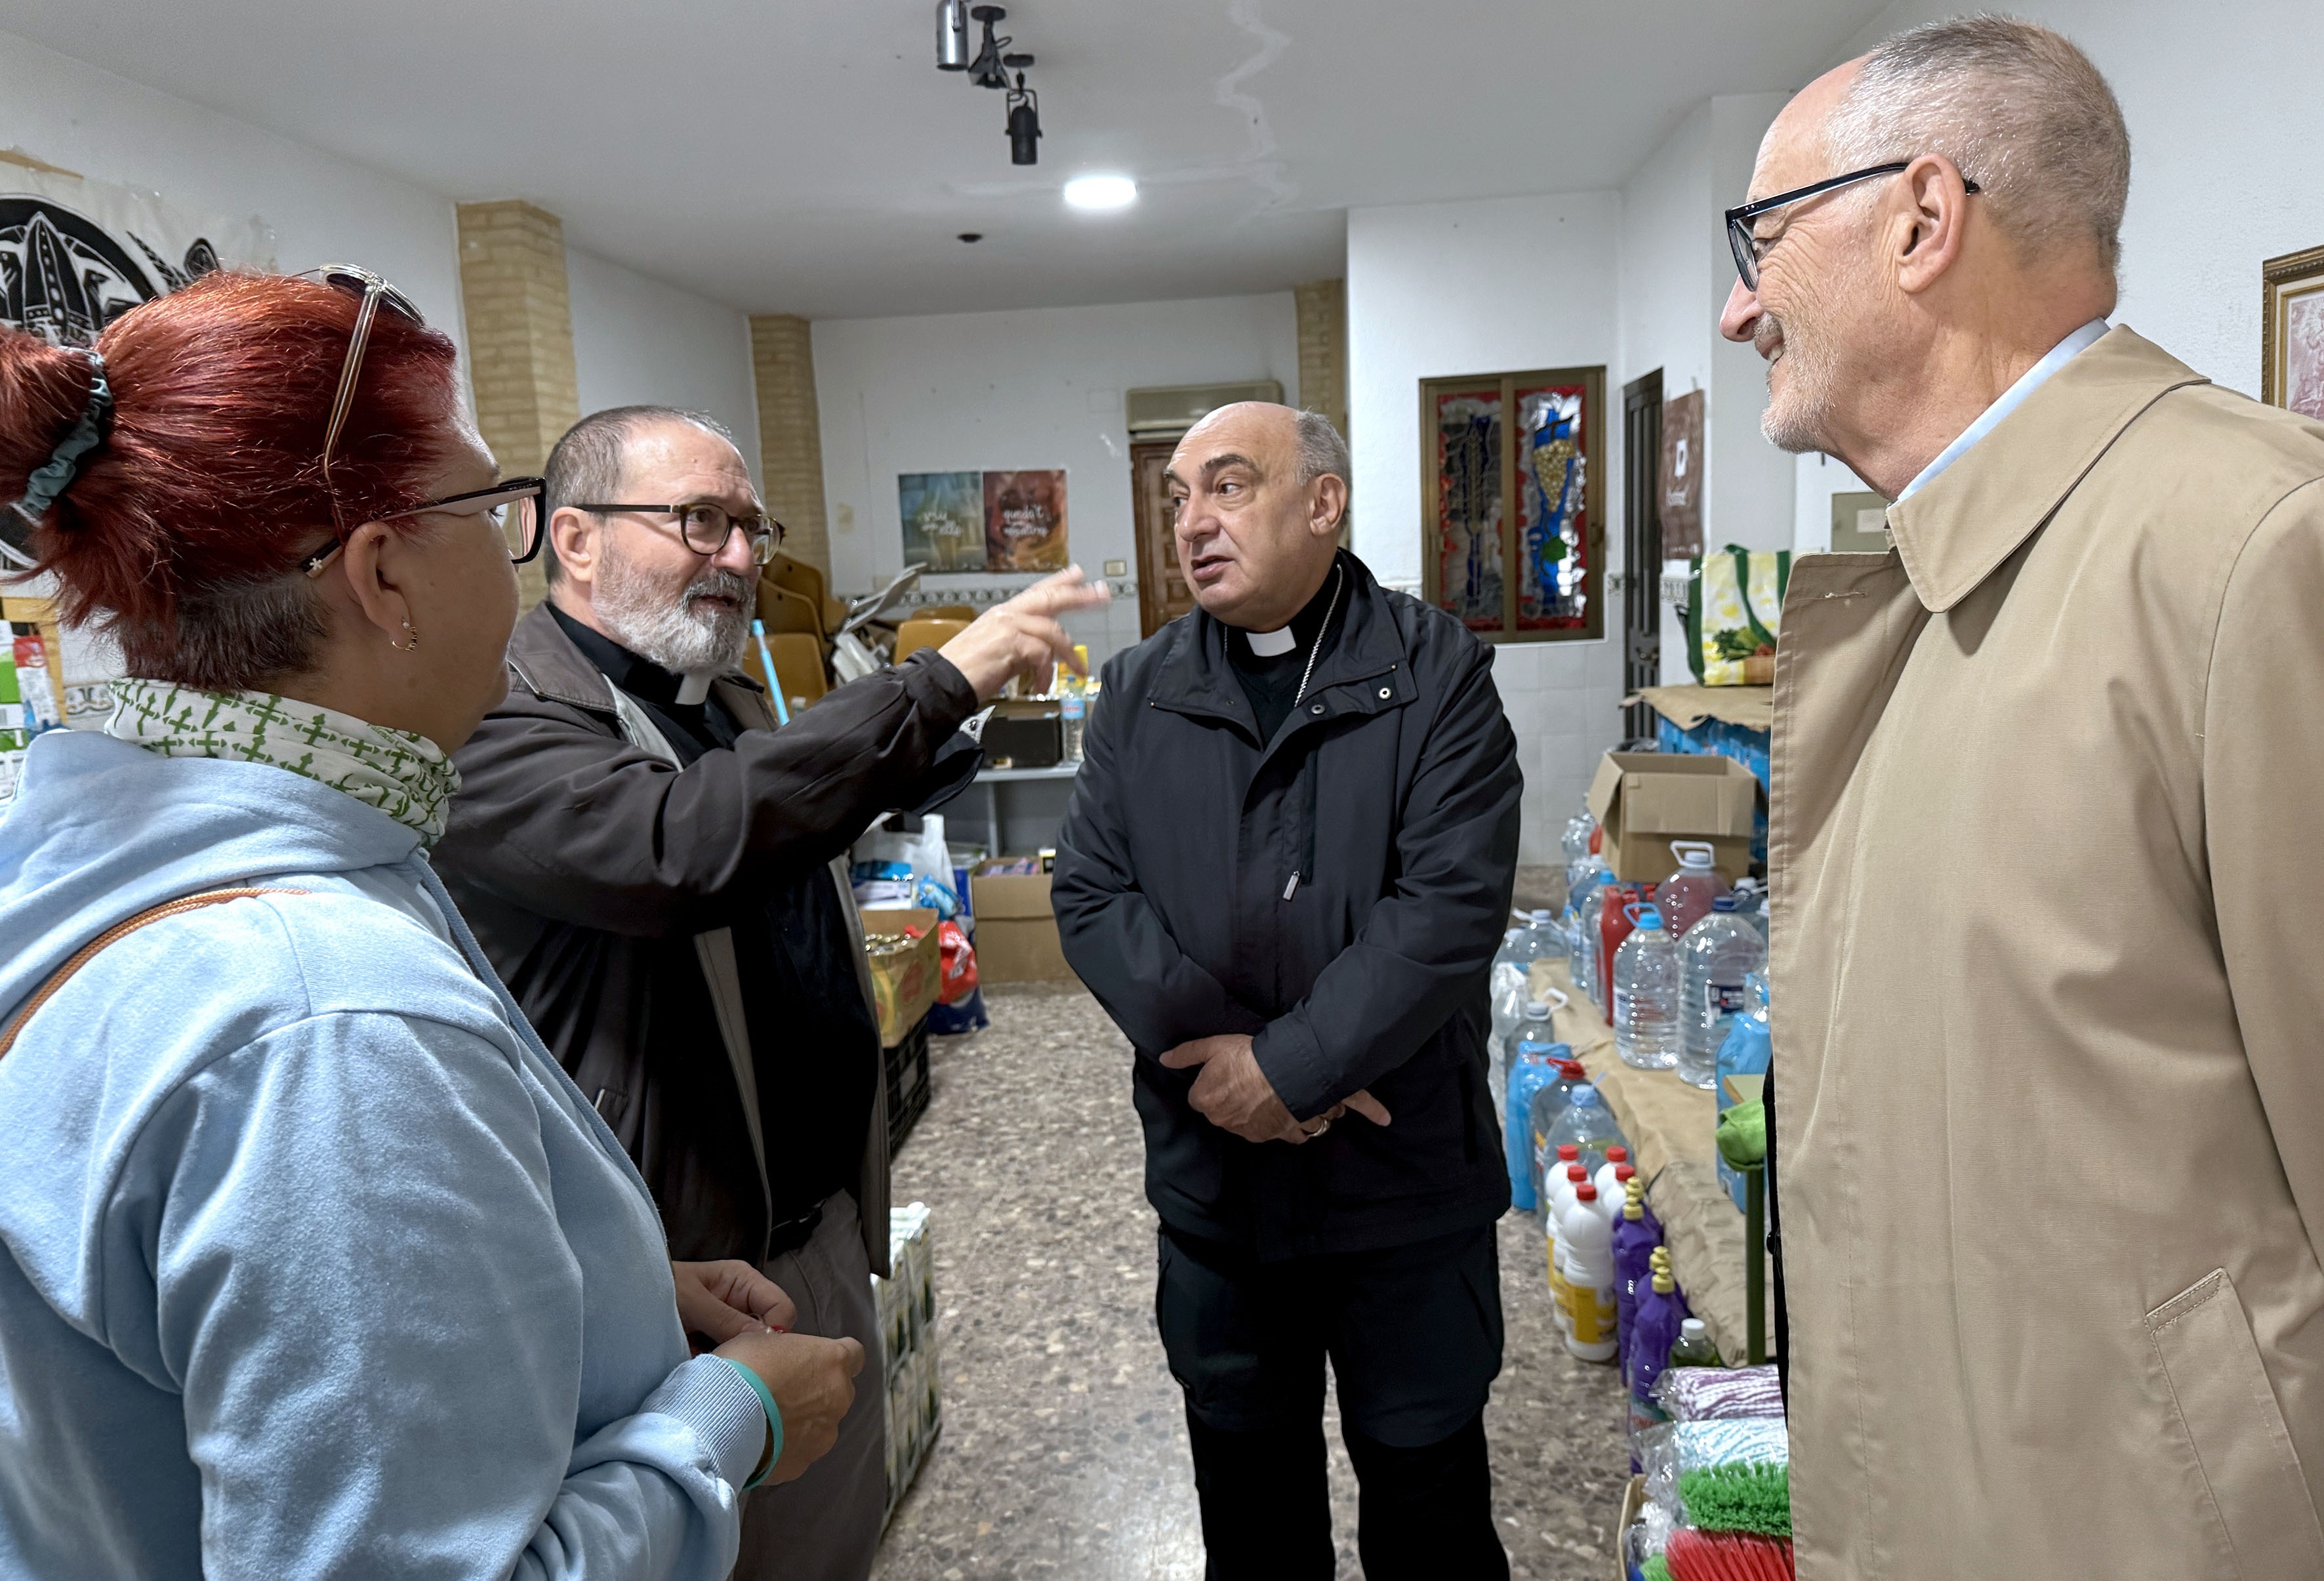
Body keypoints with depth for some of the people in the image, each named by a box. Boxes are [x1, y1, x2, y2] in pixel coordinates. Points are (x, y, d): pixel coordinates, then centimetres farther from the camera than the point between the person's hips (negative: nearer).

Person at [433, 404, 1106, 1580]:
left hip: (825, 1229, 9)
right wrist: (944, 680, -34)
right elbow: (685, 846, -38)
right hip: (680, 1273, -8)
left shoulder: (730, 706, 11)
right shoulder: (503, 724, -19)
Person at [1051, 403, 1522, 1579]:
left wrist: (1284, 1066, -20)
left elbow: (1450, 905, -17)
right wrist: (1217, 1048, -16)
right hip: (1211, 1174, 3)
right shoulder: (1140, 692, 4)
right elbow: (1090, 895, -3)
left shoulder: (1436, 675, -8)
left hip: (1405, 1178, -3)